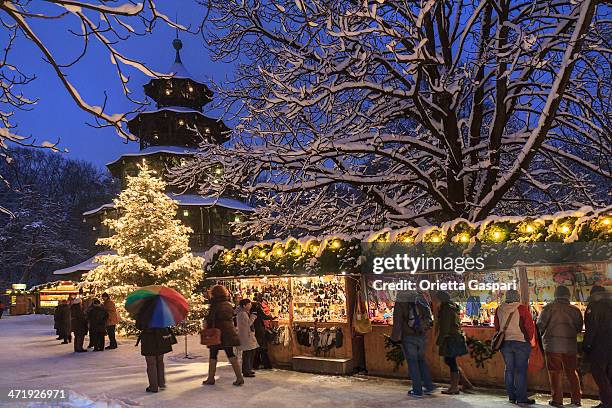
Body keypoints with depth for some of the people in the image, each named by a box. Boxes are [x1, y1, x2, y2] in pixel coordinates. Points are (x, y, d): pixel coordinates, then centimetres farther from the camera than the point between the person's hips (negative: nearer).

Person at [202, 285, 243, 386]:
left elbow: (210, 320, -11)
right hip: (229, 333, 6)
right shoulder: (229, 305, 7)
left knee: (213, 355, 8)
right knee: (230, 354, 8)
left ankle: (211, 378, 14)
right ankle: (239, 377, 2)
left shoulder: (215, 305, -12)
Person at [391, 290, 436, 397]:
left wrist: (395, 338, -7)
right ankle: (429, 386, 19)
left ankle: (417, 390, 11)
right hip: (422, 337, 5)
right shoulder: (420, 301, 3)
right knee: (421, 360, 21)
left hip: (408, 337, -5)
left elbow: (397, 322, -14)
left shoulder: (400, 303, -13)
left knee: (412, 362, 6)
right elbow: (429, 318, 11)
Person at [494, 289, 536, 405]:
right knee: (521, 370, 1)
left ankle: (511, 396, 18)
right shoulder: (521, 309, -11)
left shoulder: (499, 310, 3)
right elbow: (530, 326, -7)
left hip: (504, 342, 4)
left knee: (509, 369, 12)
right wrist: (528, 339, 8)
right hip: (521, 342, -4)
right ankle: (521, 398, 3)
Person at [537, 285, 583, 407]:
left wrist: (544, 334, 12)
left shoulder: (550, 307, -8)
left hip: (553, 345, -3)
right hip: (570, 345, 3)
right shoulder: (575, 310, 1)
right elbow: (579, 328, 7)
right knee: (572, 371, 15)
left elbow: (540, 324, -9)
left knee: (555, 372, 3)